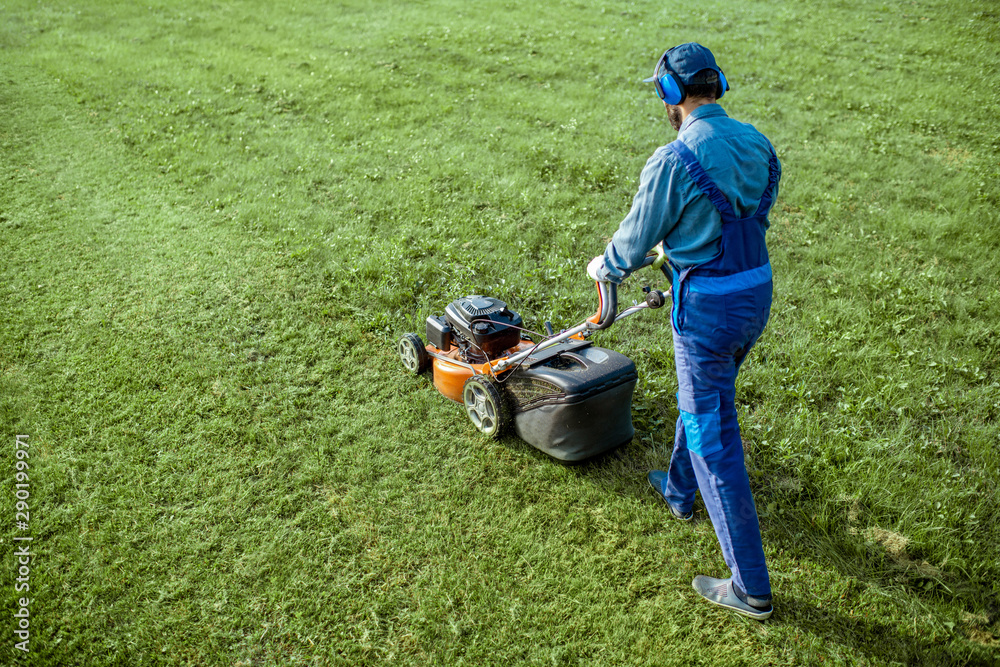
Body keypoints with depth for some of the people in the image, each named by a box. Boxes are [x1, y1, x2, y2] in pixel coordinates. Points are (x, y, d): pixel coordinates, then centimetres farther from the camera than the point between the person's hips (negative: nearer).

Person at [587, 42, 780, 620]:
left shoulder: (675, 160, -19)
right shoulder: (758, 145, 5)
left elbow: (634, 242, -10)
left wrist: (604, 267, 13)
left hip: (707, 306, -8)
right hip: (758, 292, 8)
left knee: (715, 444, 1)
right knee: (702, 397, 30)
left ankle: (751, 588, 12)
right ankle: (679, 490, 55)